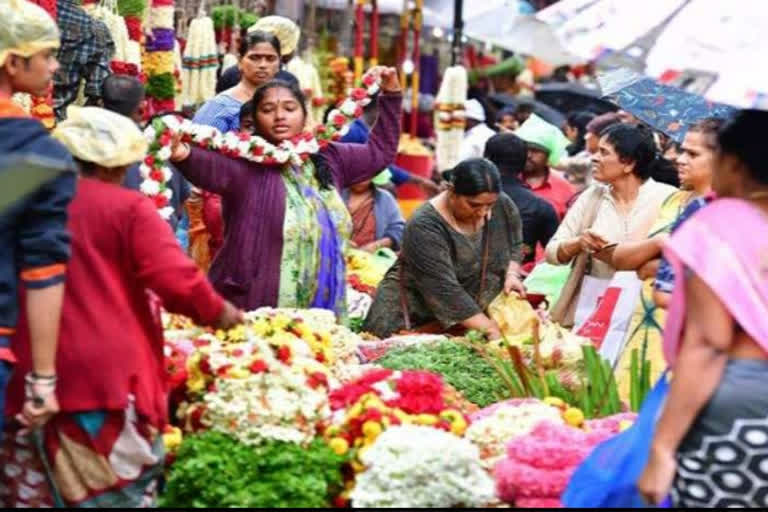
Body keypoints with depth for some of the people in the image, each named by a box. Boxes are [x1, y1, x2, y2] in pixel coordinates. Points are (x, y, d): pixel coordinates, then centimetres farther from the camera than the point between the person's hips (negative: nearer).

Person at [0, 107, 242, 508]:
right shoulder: (128, 208, -5)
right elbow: (174, 278, -12)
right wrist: (215, 311, 5)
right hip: (110, 371, -4)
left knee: (37, 489, 10)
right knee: (120, 487, 5)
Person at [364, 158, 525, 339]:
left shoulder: (503, 206, -11)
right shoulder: (424, 226, -27)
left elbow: (514, 245, 9)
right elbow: (444, 291, -31)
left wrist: (512, 274, -12)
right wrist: (488, 329, -34)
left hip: (480, 308, 5)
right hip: (419, 308, -5)